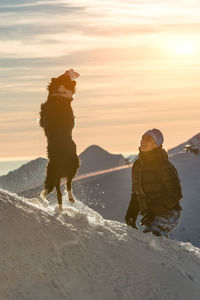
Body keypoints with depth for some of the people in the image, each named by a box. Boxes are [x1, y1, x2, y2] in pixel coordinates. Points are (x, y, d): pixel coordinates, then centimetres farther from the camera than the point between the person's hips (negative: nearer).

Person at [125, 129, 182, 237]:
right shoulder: (137, 165, 10)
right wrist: (131, 214, 9)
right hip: (152, 216, 8)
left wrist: (154, 211, -21)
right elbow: (136, 193, 20)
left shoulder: (163, 165, -13)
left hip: (167, 214, -8)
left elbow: (175, 193, -15)